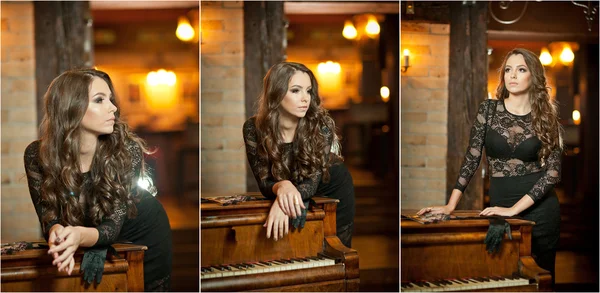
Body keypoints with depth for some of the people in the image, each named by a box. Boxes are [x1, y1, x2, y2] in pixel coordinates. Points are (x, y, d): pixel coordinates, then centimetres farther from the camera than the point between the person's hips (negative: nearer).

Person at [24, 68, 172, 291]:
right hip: (97, 245, 2)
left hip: (144, 232, -1)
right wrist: (58, 235, -44)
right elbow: (49, 217, -20)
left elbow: (112, 225, -30)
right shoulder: (37, 155, -24)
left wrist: (80, 236, -51)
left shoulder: (128, 150, -30)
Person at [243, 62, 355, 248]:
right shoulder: (254, 129, -22)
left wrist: (282, 203, -47)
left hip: (333, 191, -1)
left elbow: (311, 182, -29)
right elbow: (264, 183, -21)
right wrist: (281, 186, -44)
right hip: (297, 200, 1)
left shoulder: (321, 125, -27)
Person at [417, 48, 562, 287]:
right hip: (499, 207, 1)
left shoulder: (547, 116, -1)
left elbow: (553, 171, -8)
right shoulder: (488, 109, 0)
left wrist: (514, 209, -18)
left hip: (540, 207, 0)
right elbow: (471, 159, 0)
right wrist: (450, 206, -9)